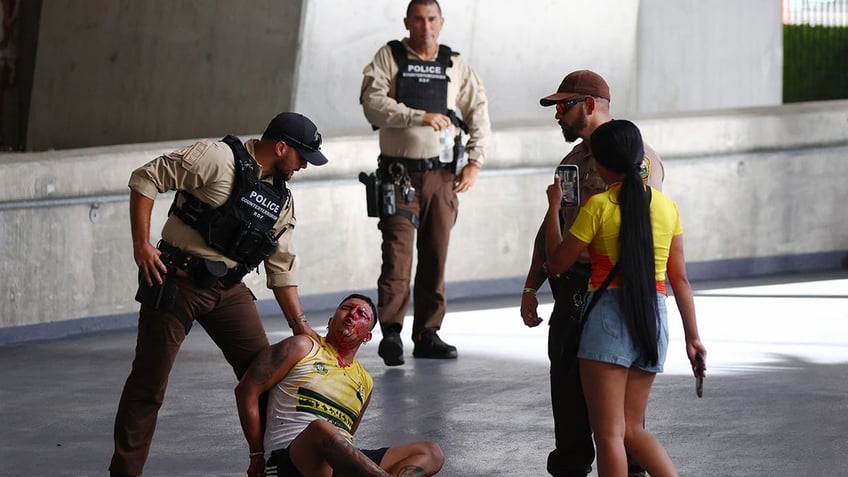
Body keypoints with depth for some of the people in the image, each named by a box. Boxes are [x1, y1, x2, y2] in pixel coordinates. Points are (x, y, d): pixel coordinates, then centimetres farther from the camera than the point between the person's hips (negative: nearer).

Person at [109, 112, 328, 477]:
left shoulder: (281, 200, 11)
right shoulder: (218, 159, -12)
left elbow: (281, 268, 16)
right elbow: (145, 179, -13)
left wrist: (299, 324, 10)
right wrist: (141, 245, -17)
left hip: (229, 288, 7)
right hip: (177, 280, -7)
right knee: (149, 380, -3)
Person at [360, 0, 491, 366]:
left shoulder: (455, 65, 10)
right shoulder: (389, 58, 2)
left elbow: (478, 114, 10)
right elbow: (373, 103, -12)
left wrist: (475, 162, -1)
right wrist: (420, 117, -21)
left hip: (442, 174, 3)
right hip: (399, 174, -3)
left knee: (436, 256, 5)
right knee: (397, 251, -13)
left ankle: (427, 335, 12)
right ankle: (391, 332, -15)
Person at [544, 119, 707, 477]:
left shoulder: (598, 206, -7)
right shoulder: (666, 206, 8)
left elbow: (556, 263, 1)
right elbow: (680, 278, 11)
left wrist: (553, 206, 11)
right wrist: (692, 336, 16)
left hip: (609, 315, -6)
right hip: (654, 320, 6)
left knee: (609, 433, -4)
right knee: (632, 430, 14)